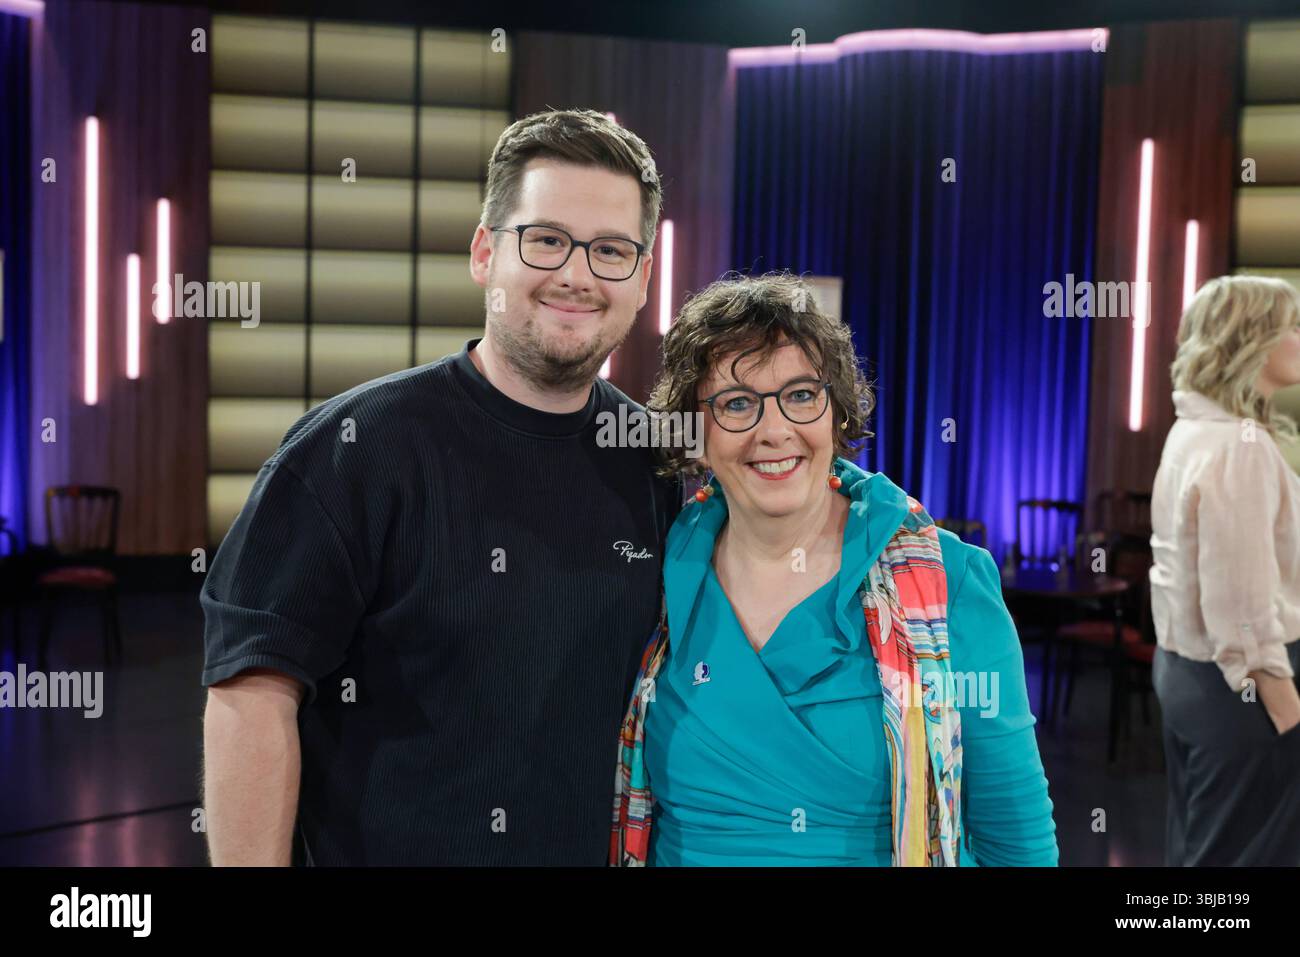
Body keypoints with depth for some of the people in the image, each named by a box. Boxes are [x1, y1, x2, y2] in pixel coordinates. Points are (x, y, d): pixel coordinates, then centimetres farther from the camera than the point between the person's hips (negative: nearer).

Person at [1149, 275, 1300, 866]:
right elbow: (1242, 600, -24)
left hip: (1185, 667, 9)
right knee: (1244, 854, 3)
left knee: (1195, 847, 18)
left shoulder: (1193, 430, 9)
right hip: (1236, 682, -9)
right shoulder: (1240, 446, -20)